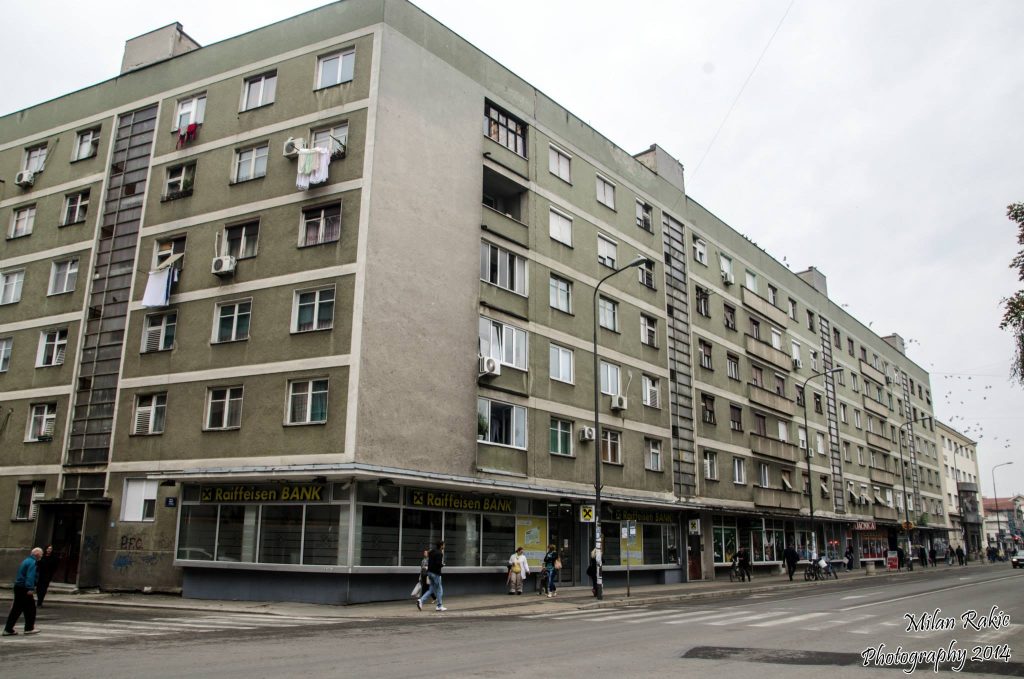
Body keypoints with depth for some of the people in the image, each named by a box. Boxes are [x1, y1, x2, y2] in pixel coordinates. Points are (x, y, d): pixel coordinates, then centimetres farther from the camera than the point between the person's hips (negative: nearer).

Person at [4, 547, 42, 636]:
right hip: (24, 588, -9)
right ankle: (29, 628, 7)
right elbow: (30, 576, -24)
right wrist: (30, 589, -29)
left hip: (18, 587, 9)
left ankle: (8, 629, 9)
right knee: (30, 608, 2)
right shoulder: (32, 562, -13)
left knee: (16, 609, 10)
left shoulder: (26, 560, 18)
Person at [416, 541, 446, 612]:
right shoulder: (439, 553, -15)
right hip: (435, 573, -8)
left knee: (431, 589, 14)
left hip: (430, 572, 8)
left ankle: (421, 600, 0)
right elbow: (438, 564, -24)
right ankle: (440, 606, 9)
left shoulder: (432, 551, 12)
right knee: (439, 589, 3)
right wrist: (442, 565, -5)